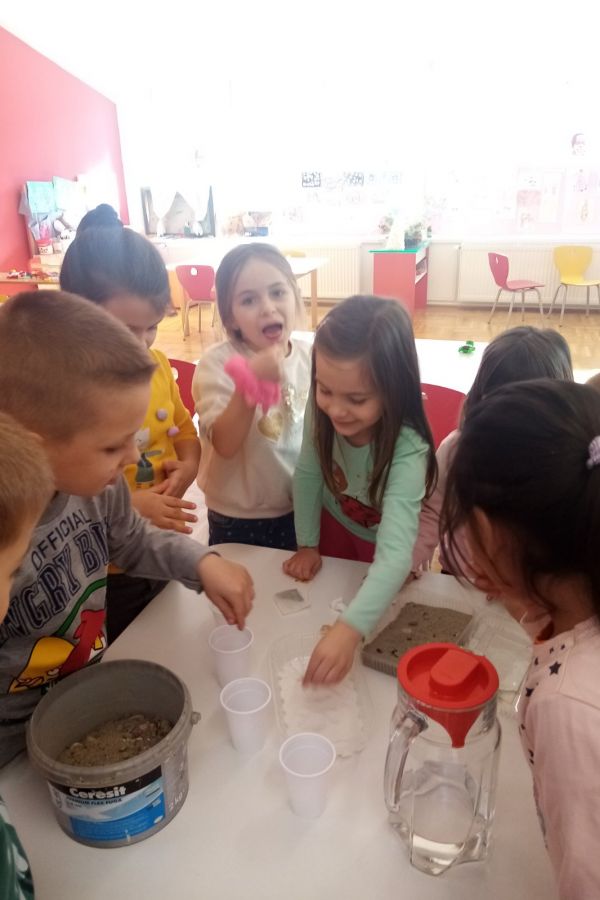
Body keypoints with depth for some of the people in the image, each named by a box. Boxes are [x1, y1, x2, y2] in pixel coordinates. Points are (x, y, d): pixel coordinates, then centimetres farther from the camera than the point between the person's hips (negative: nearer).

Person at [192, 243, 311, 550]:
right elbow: (225, 445, -29)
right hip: (239, 520, -4)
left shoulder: (310, 356, -5)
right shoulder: (216, 363, -19)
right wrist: (250, 383, -40)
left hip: (303, 510, 4)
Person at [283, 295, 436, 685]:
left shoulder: (407, 449, -42)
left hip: (383, 546, -3)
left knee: (380, 643, 23)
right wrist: (307, 544, -9)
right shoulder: (322, 411, -30)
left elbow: (395, 554, -49)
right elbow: (308, 475, -12)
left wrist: (349, 629, -61)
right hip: (334, 525, 3)